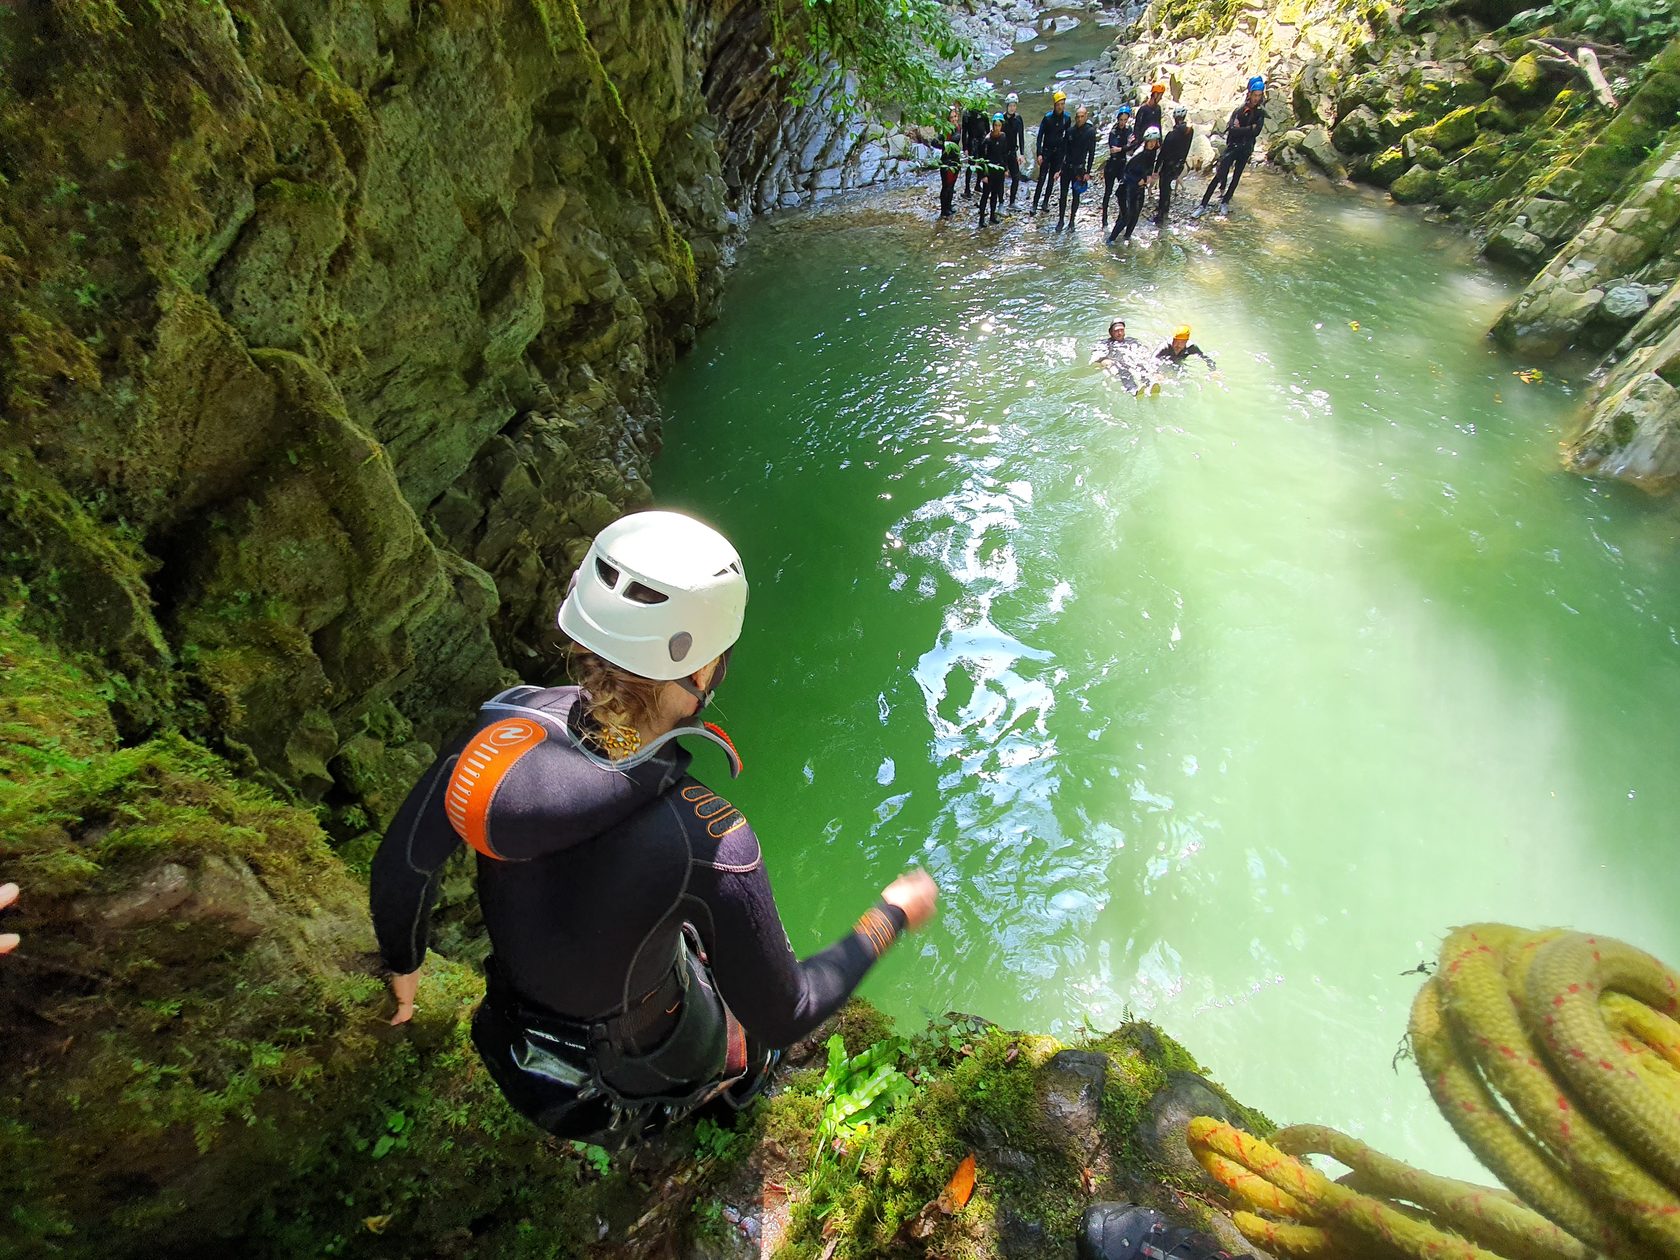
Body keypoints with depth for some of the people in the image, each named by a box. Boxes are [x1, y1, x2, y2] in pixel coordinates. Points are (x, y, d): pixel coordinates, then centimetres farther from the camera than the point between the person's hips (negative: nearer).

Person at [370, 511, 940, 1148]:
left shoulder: (504, 723, -28)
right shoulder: (711, 844, -41)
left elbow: (400, 868, -12)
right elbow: (783, 1018, -24)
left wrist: (404, 964, 9)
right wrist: (891, 916, -10)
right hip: (640, 1067, -3)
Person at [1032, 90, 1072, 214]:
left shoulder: (1067, 118, -2)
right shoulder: (1047, 118, -11)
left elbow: (1067, 136, 8)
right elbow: (1039, 136, -9)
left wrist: (1065, 152, 5)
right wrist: (1039, 154, -15)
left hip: (1058, 152, 3)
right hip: (1046, 151, -3)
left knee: (1052, 178, 9)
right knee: (1042, 178, -7)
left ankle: (1046, 202, 20)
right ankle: (1034, 204, -4)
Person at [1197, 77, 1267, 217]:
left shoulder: (1260, 113, 1)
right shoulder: (1239, 110, -6)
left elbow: (1256, 132, -11)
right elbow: (1231, 129, -20)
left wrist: (1240, 129, -15)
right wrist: (1249, 129, -17)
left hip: (1246, 149, 3)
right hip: (1232, 146, -3)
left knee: (1236, 177, 9)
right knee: (1219, 176, -10)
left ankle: (1225, 202, 21)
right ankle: (1203, 205, -9)